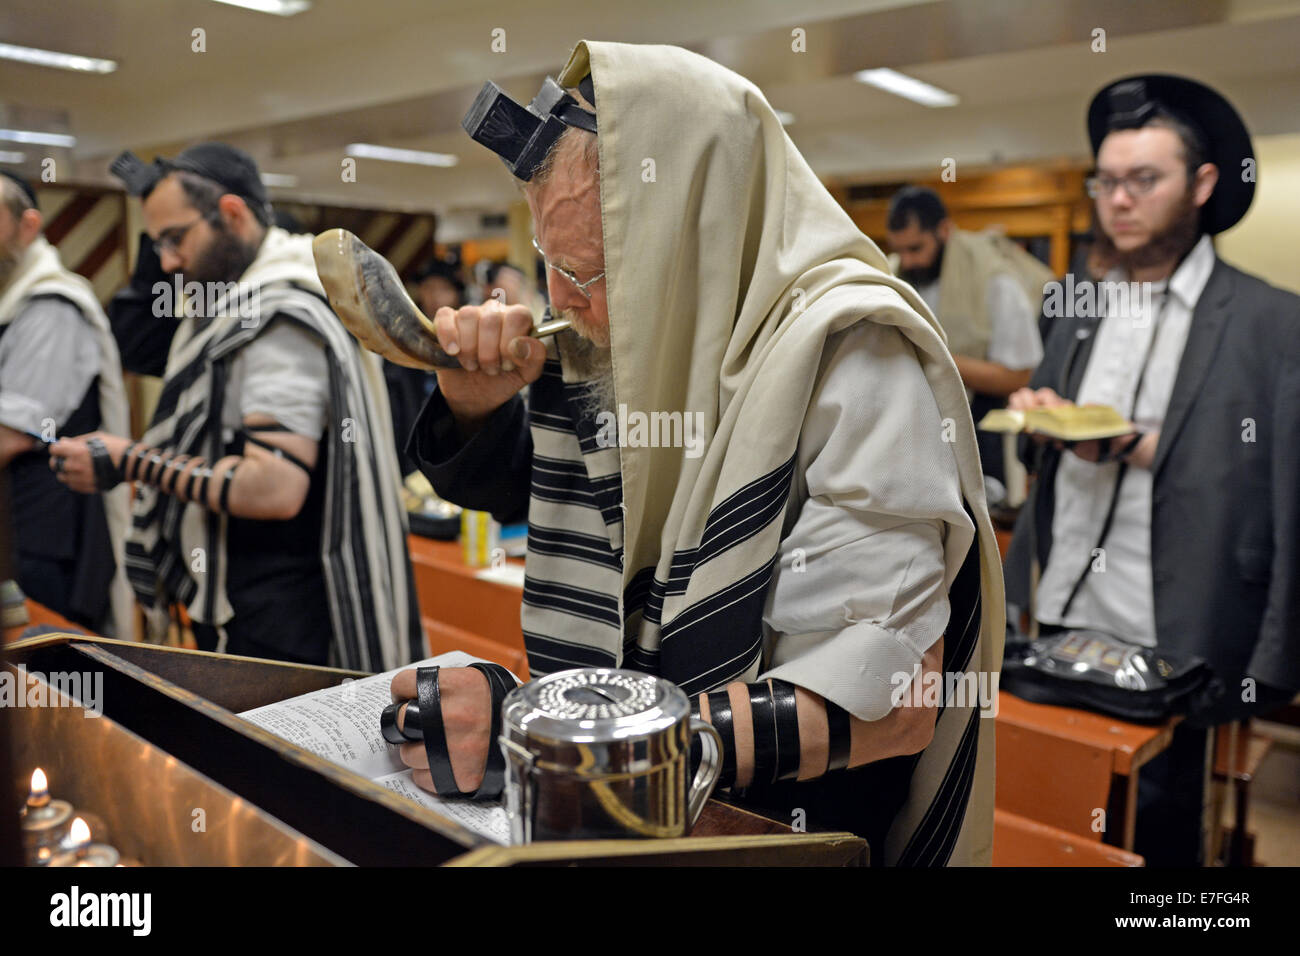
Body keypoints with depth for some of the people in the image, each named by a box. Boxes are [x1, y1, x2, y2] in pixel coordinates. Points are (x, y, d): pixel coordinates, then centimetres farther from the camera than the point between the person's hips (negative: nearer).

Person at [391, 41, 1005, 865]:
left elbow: (886, 699, -27)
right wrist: (477, 406, -8)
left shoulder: (846, 356, -21)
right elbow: (523, 495, 14)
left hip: (787, 823, -5)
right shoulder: (625, 332, -2)